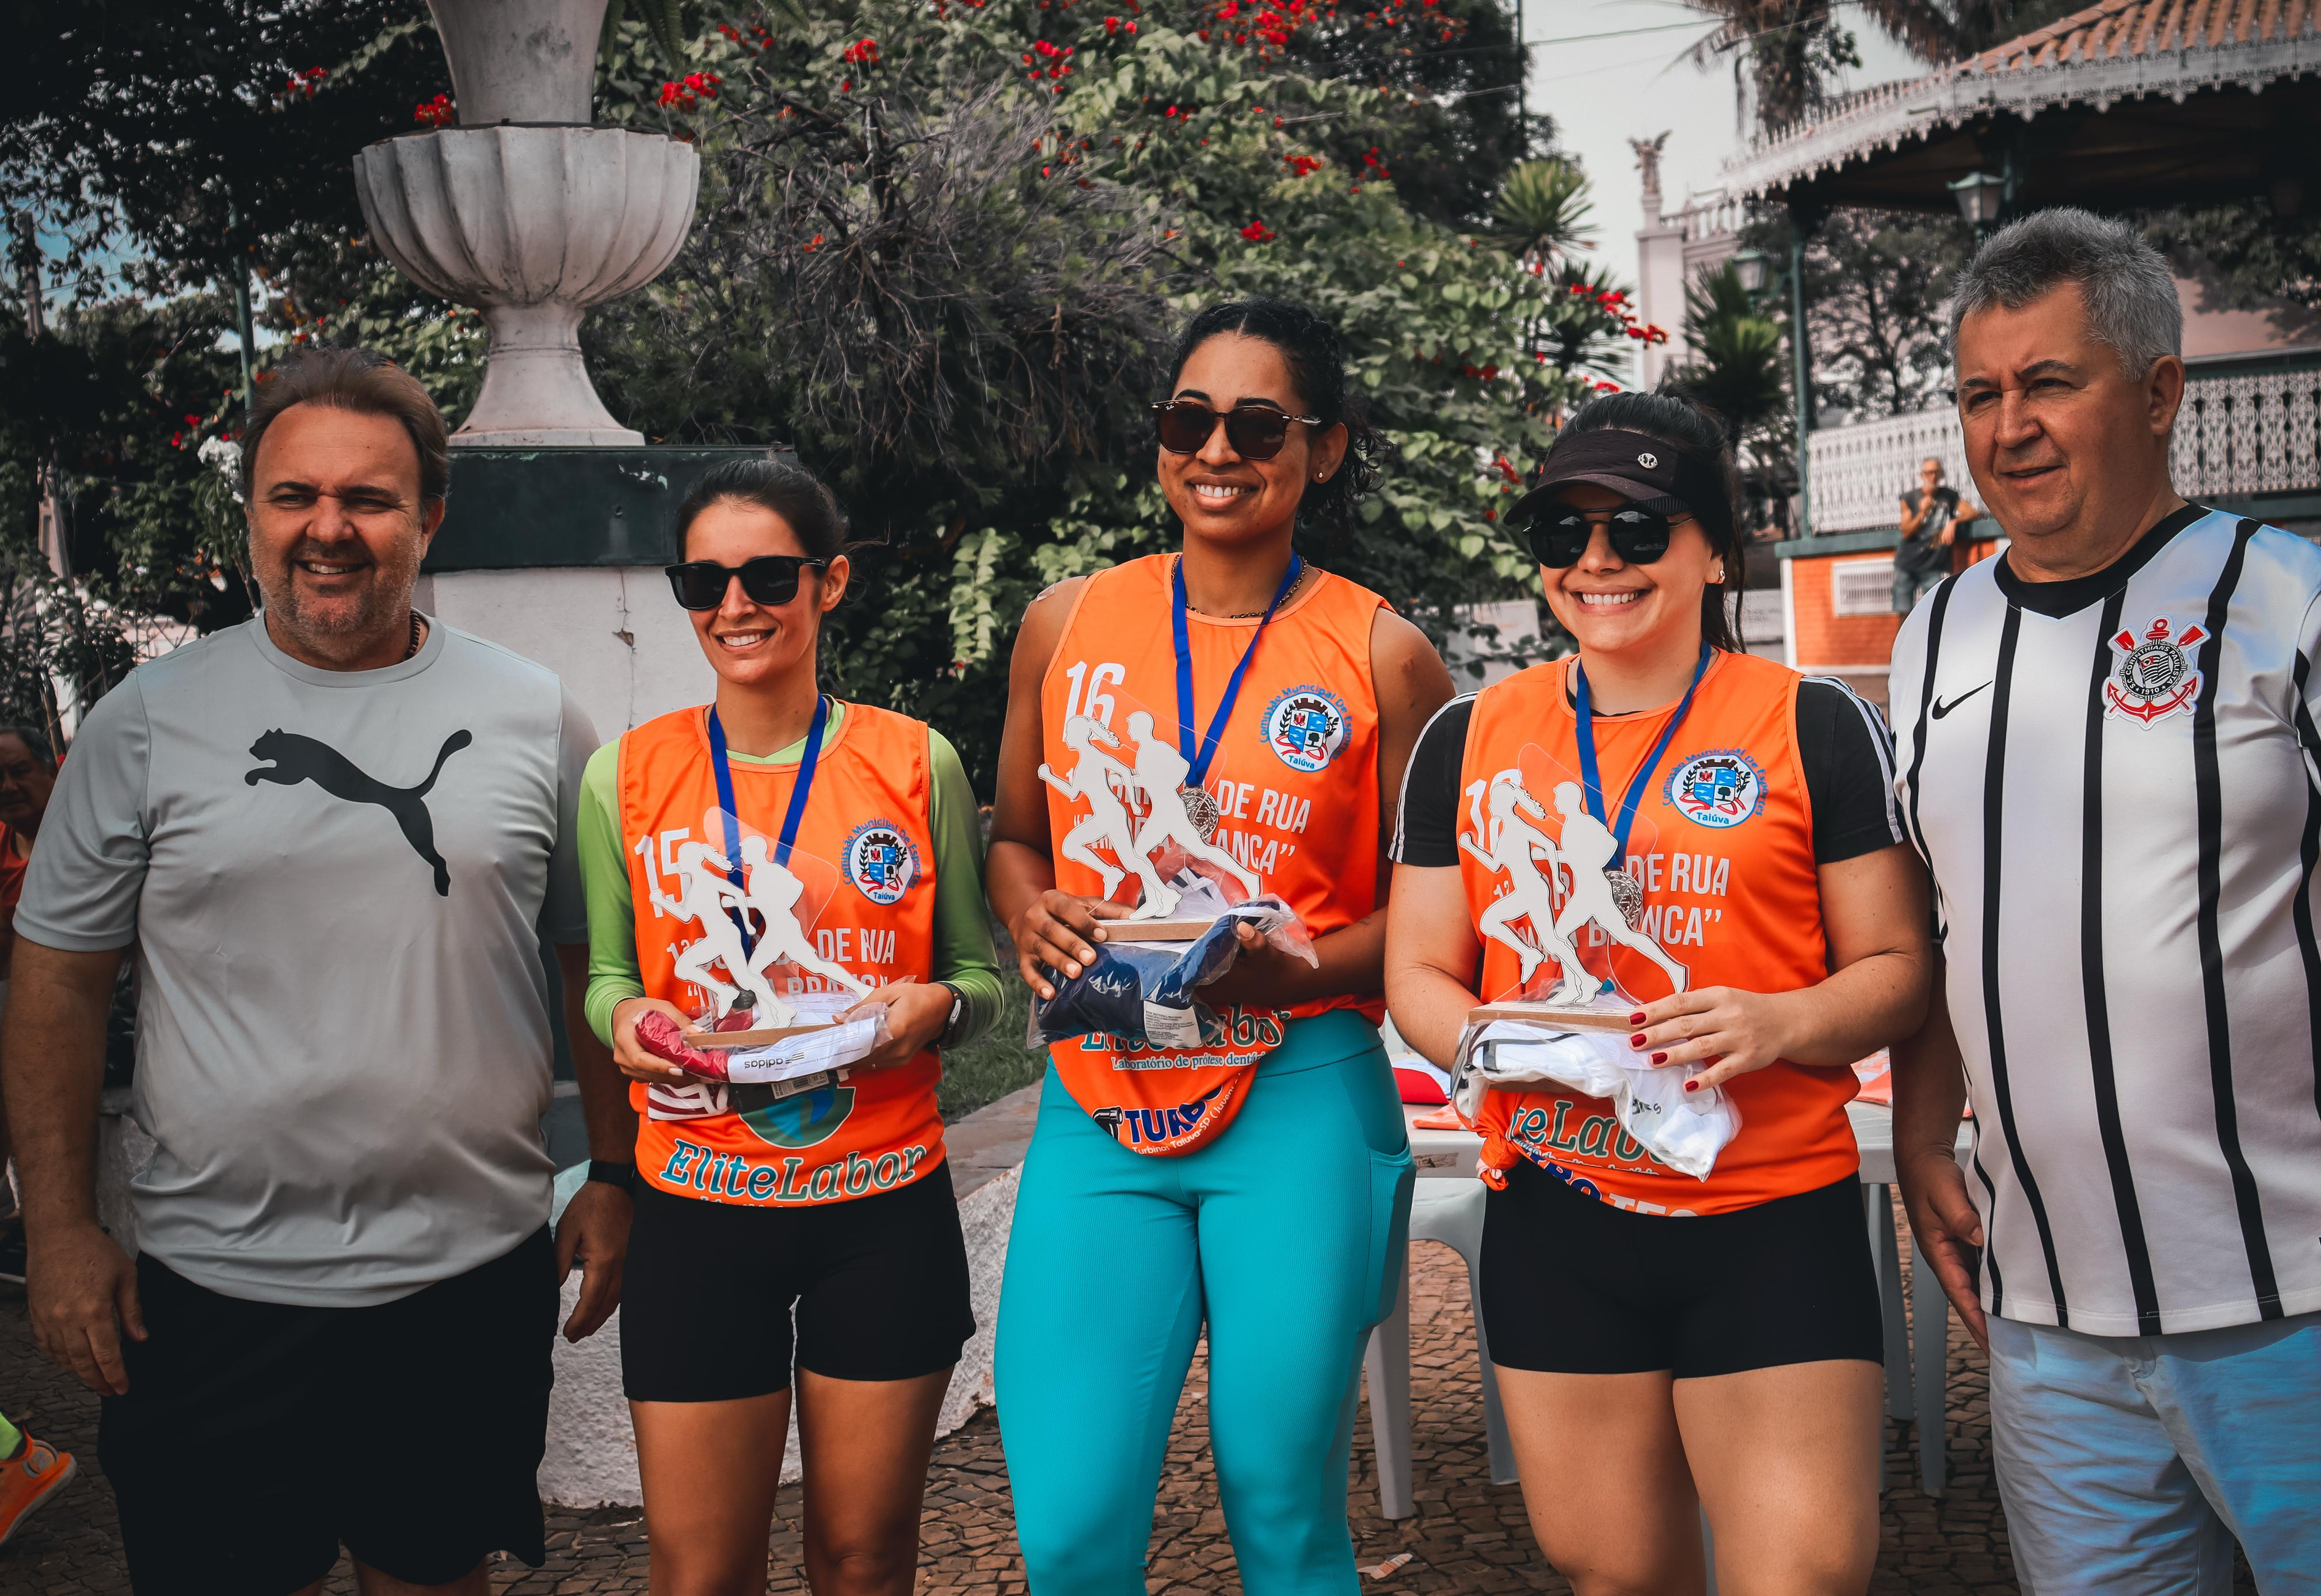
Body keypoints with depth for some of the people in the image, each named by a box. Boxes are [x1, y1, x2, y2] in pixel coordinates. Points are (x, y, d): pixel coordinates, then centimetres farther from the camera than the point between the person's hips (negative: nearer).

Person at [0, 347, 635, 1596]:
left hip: (477, 1273, 1)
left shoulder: (535, 717, 2)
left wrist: (614, 1182, 6)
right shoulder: (148, 719, -1)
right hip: (218, 1291, -1)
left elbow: (596, 965, 9)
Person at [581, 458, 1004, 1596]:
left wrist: (936, 1008, -14)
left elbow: (981, 974, 8)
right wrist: (625, 1017, -10)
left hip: (884, 1210, 0)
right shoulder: (627, 776, 1)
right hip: (699, 1217, 0)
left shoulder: (918, 763, -1)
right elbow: (606, 974, 12)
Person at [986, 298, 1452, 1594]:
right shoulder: (1067, 624, 8)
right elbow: (1015, 836, 19)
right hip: (1101, 1110, 2)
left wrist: (1299, 973, -14)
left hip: (1298, 1109, -2)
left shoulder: (1381, 654, 0)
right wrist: (1037, 921, -3)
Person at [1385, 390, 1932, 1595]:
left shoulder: (1814, 726, 0)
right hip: (1554, 1228, 3)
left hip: (1773, 1224, -2)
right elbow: (1418, 974, 10)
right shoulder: (1469, 737, 7)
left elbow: (1896, 969, 1)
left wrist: (1779, 1023, -19)